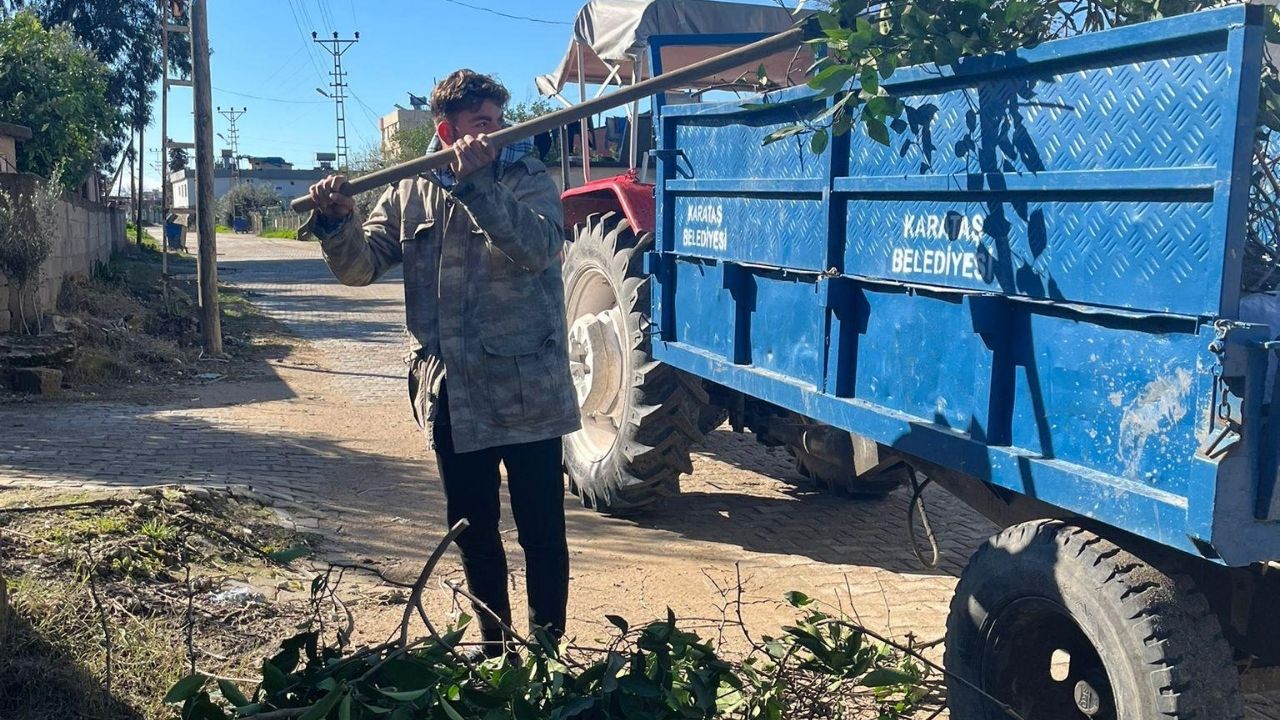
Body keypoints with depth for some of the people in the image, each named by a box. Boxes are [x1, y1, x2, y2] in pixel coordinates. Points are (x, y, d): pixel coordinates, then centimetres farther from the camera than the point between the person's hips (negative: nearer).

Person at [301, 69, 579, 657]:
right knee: (472, 532, 16)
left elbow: (536, 248, -22)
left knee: (542, 533, 3)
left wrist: (478, 184, -29)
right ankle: (494, 644, 33)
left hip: (526, 394, -4)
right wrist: (335, 223, -13)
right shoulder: (409, 194, 9)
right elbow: (361, 267, 6)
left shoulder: (528, 180, -2)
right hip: (450, 397, 4)